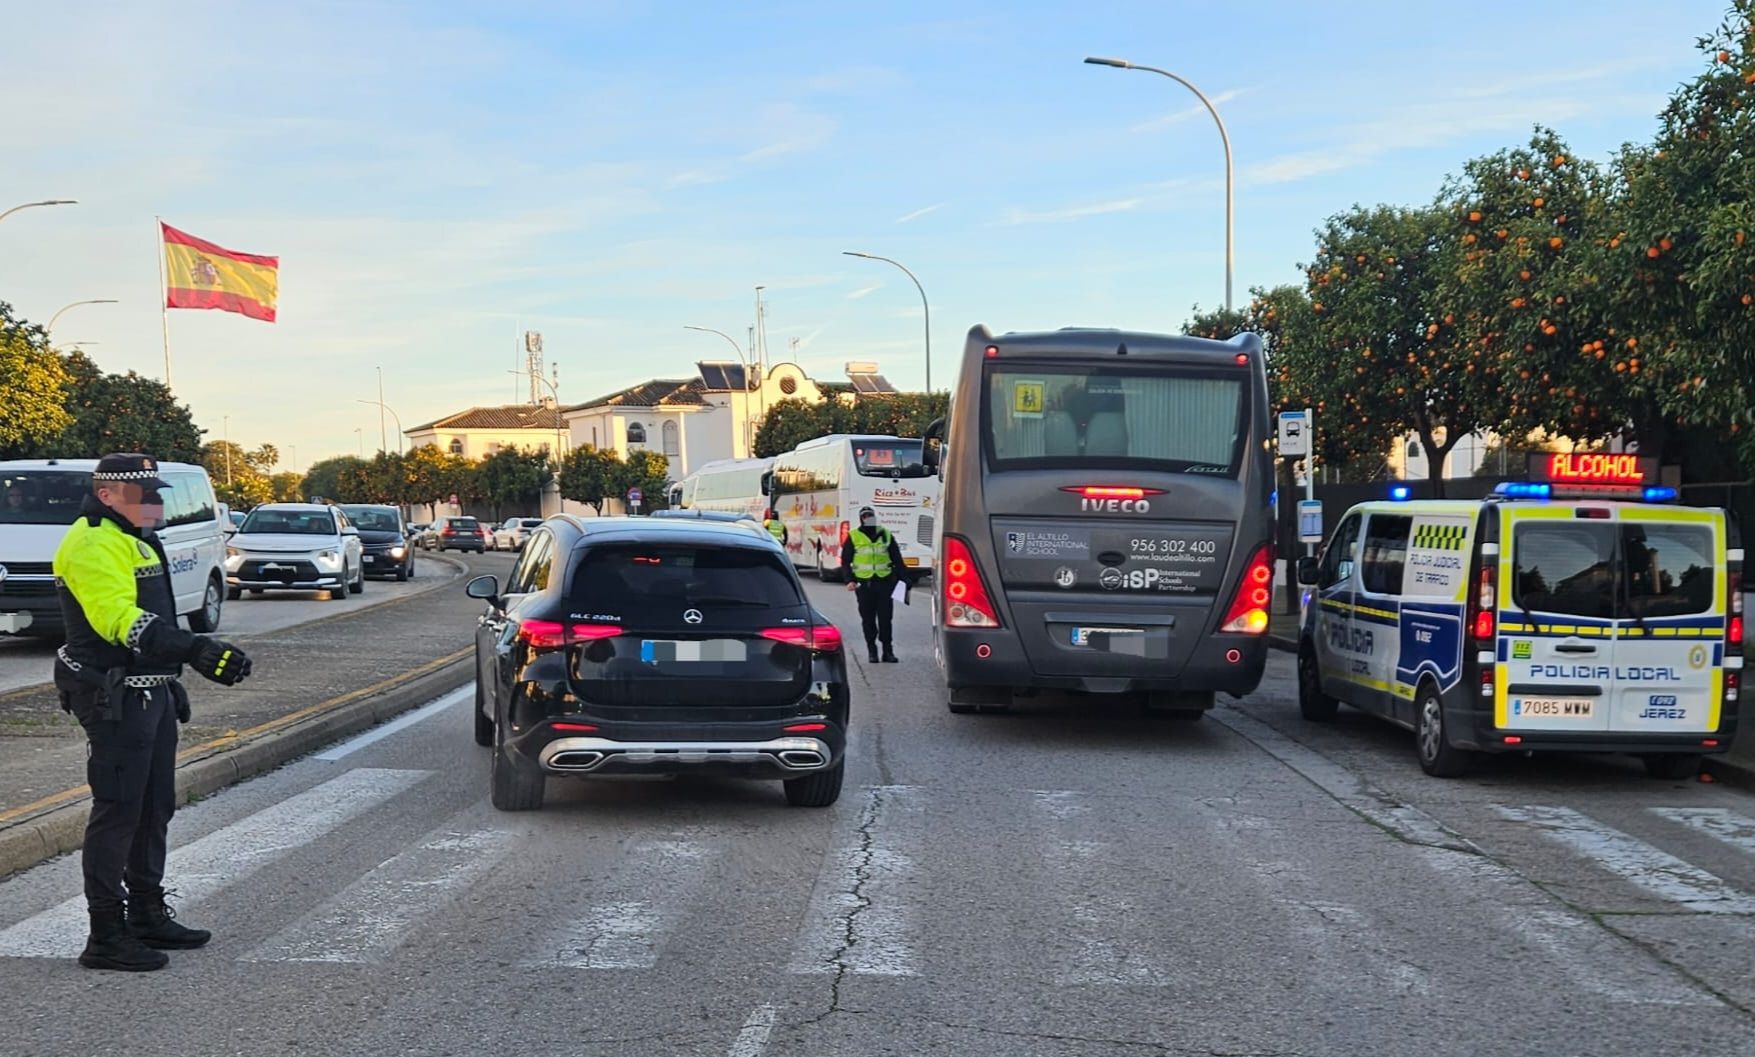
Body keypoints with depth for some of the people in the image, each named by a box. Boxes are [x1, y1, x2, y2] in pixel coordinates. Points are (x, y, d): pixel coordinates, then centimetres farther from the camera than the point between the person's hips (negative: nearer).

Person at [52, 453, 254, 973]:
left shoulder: (133, 540, 18)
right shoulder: (94, 546, -17)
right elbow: (121, 620, -30)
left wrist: (169, 683, 30)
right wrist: (196, 650, -39)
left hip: (150, 694, 11)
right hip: (115, 699, -11)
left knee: (155, 808, 17)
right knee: (117, 811, -7)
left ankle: (148, 915, 29)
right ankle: (106, 937, -1)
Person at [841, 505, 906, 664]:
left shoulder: (886, 535, 9)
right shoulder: (853, 537, 4)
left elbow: (897, 559, 13)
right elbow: (845, 561, 7)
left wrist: (901, 579, 6)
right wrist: (850, 580, -4)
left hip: (885, 582, 1)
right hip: (864, 584, -1)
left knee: (885, 618, 1)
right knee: (868, 619, 3)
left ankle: (888, 651, 7)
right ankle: (871, 650, 12)